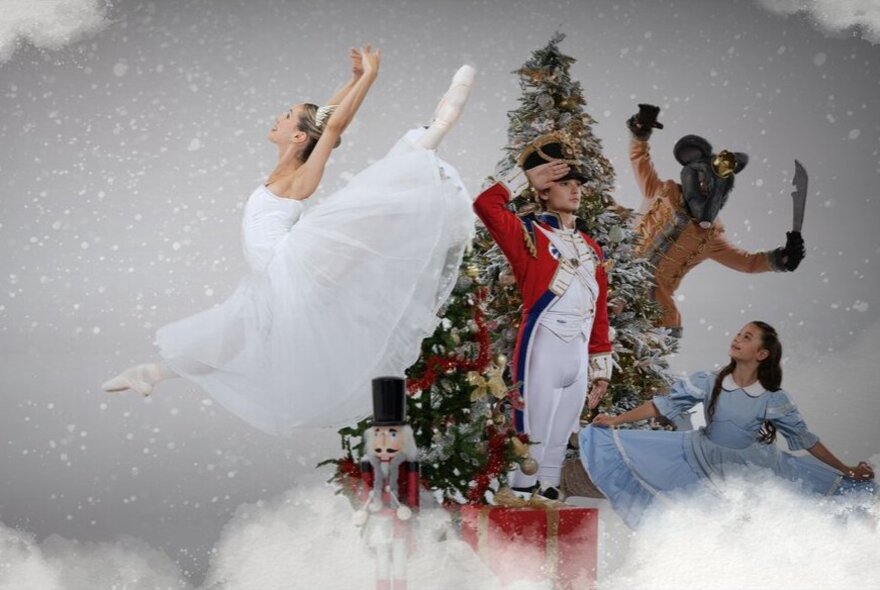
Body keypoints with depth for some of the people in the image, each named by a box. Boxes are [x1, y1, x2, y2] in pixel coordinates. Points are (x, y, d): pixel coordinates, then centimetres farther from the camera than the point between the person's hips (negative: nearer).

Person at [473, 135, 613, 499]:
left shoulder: (590, 247, 16)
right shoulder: (529, 234, -1)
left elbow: (600, 311, 16)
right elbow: (485, 206, -18)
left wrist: (601, 366, 13)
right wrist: (527, 178, -9)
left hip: (578, 356, 6)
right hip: (542, 352, -6)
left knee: (560, 441, 11)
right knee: (533, 439, -6)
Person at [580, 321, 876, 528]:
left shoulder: (773, 398, -15)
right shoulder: (708, 382, -13)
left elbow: (804, 438, -6)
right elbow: (665, 403, -8)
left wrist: (845, 470, -5)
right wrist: (617, 420, -11)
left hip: (752, 467, -1)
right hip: (703, 457, 1)